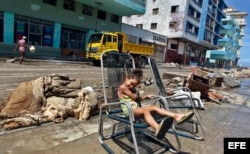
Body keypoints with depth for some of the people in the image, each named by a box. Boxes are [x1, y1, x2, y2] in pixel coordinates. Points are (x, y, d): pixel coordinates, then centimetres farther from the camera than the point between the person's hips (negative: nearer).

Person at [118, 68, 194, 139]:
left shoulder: (131, 89, 21)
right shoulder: (122, 87, -8)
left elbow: (137, 99, 28)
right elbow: (134, 97, -10)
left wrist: (146, 96, 17)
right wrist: (134, 93, 11)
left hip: (135, 108, 9)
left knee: (154, 107, -11)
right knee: (145, 110, -38)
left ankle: (176, 116, -26)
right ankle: (157, 129, -71)